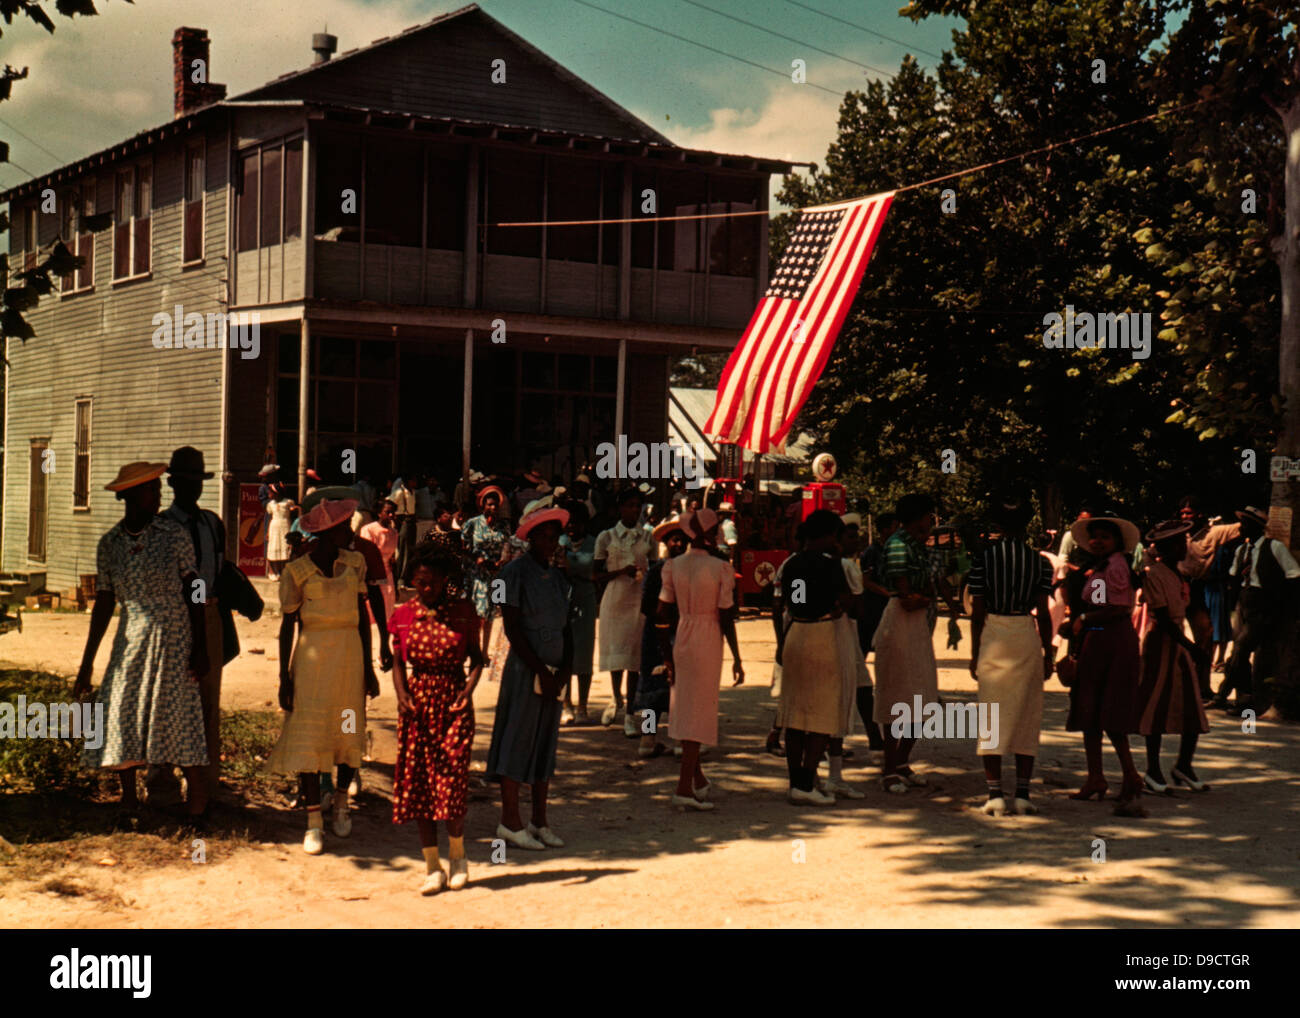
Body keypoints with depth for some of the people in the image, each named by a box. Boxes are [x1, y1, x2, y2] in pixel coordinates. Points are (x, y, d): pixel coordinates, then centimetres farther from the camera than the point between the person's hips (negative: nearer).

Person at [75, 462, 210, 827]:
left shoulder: (174, 535, -4)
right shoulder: (110, 544, 3)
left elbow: (194, 592, -2)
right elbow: (104, 604, 7)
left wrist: (200, 648, -7)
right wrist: (87, 663, 7)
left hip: (174, 638, -3)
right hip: (131, 642, 3)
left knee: (180, 717, -6)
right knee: (122, 718, 3)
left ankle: (196, 810, 3)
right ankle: (129, 802, 22)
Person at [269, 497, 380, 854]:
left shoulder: (354, 563, 5)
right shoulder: (297, 571, -5)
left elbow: (363, 616, 9)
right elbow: (288, 625, -1)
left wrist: (368, 667, 8)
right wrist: (285, 678, -4)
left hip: (350, 652, 3)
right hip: (312, 654, -3)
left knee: (350, 730, 9)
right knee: (309, 735, -5)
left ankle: (341, 801, 31)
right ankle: (314, 821, 1)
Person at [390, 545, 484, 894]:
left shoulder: (463, 611, 0)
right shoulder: (403, 615, 4)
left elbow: (476, 657, 4)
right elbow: (398, 662, 8)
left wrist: (469, 688, -13)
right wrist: (402, 697, -9)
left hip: (453, 701, -2)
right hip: (417, 703, 2)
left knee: (452, 780, -8)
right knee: (418, 783, 2)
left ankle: (457, 856, 16)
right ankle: (432, 867, 12)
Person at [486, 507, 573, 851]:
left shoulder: (558, 577, 13)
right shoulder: (515, 573, -7)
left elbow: (566, 627, 14)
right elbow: (512, 628, -12)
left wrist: (565, 668, -1)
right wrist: (540, 670, -14)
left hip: (554, 672, 7)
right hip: (524, 668, -7)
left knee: (546, 742, 9)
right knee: (518, 739, -4)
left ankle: (539, 821, 15)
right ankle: (510, 820, 3)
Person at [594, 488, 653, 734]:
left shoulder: (647, 538, 8)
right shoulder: (606, 537, 3)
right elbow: (597, 575, 1)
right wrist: (622, 571, -14)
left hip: (640, 600, 1)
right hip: (614, 600, -1)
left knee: (635, 657, -3)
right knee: (615, 652, 6)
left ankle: (630, 714, 1)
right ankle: (617, 701, 32)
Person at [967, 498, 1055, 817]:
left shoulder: (983, 558, -2)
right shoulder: (1039, 561, 1)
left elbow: (977, 612, -2)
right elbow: (1043, 613, 0)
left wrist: (975, 653, 5)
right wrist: (1048, 654, 8)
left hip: (992, 635, -1)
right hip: (1027, 636, 1)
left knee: (992, 716, 4)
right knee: (1027, 715, 8)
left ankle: (995, 794, -1)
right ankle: (1022, 794, 5)